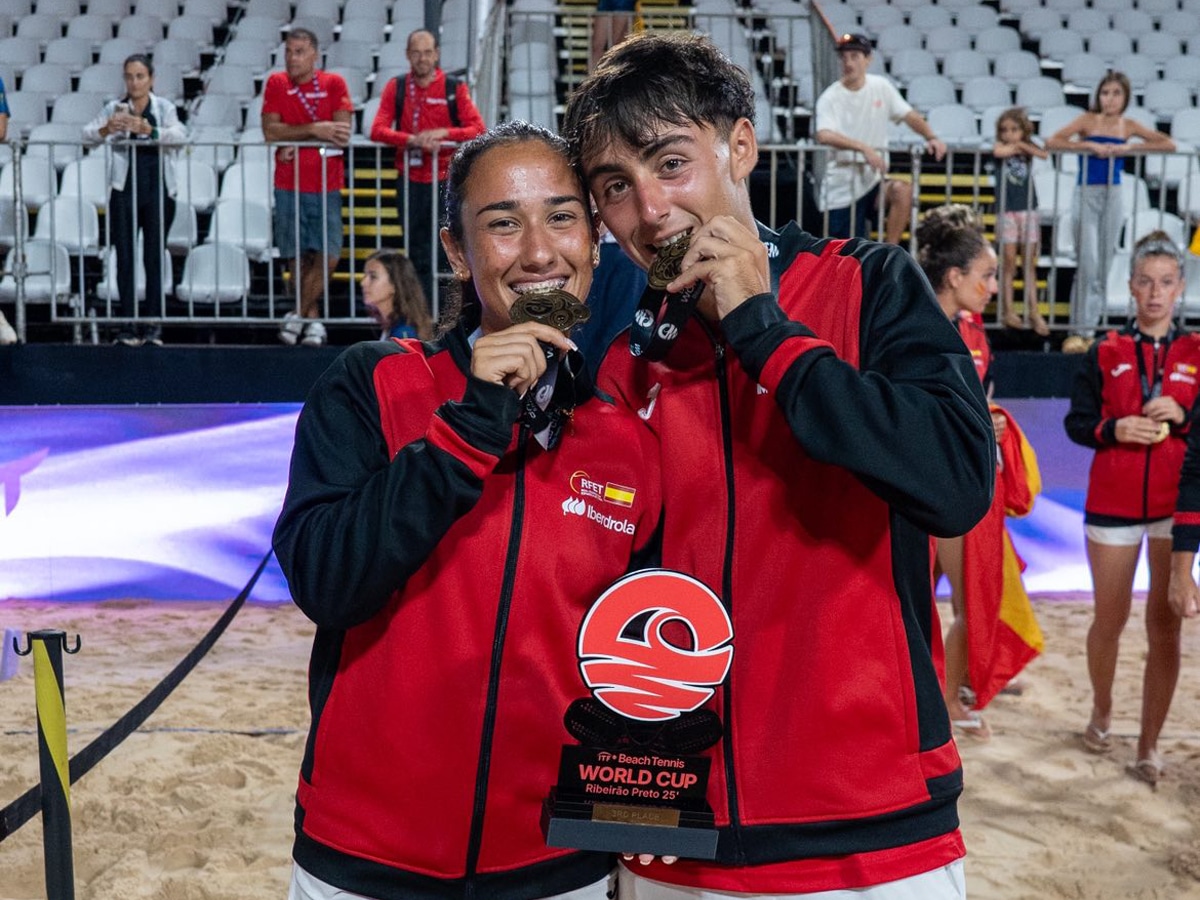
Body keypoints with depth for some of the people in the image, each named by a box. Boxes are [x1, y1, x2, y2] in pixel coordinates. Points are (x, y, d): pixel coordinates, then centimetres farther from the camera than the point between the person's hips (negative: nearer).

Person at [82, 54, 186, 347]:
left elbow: (180, 134, -14)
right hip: (124, 192, 1)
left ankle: (154, 324, 8)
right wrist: (106, 129, -28)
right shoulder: (114, 108, 6)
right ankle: (129, 323, 5)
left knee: (154, 257, 3)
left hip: (158, 191, -1)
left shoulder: (164, 107, 3)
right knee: (125, 257, 0)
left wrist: (148, 129, -32)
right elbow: (87, 134, -5)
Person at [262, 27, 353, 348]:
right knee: (297, 258, 4)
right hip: (288, 186, 1)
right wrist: (315, 130, -15)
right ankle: (313, 320, 16)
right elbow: (270, 130, -7)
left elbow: (342, 135, -10)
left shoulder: (333, 84, 1)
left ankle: (298, 316, 6)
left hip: (326, 185, -1)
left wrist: (296, 142, -12)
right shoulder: (276, 83, 4)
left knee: (327, 256, -8)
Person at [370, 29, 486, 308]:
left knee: (442, 250, -3)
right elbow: (378, 130, -4)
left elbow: (477, 129, -6)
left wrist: (443, 133, -21)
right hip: (409, 180, 2)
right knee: (415, 250, 5)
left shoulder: (455, 88, 2)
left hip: (446, 180, -1)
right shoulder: (396, 87, 6)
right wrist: (413, 140, -21)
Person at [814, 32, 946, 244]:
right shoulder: (830, 97, -10)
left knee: (903, 191, -29)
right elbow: (824, 135, -28)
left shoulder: (881, 86, 4)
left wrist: (931, 137, -11)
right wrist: (864, 148, -40)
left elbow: (909, 115, 8)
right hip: (841, 189, -3)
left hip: (874, 179, 3)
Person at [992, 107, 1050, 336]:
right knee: (1009, 261, -3)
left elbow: (1044, 154, -14)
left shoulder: (1028, 148, 7)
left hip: (1028, 211, 2)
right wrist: (1015, 147, -8)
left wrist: (1022, 145, -11)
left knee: (1029, 263, 3)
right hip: (1007, 211, -2)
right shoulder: (1002, 146, 1)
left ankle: (1033, 310, 4)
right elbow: (998, 151, -24)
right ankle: (1008, 310, 1)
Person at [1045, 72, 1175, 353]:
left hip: (1113, 196, 3)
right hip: (1088, 194, -3)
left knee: (1103, 265, 5)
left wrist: (1129, 147, -9)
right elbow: (1052, 142, -11)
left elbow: (1168, 144, 3)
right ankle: (1080, 330, -7)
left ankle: (1088, 329, 13)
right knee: (1088, 262, -12)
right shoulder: (1088, 120, 0)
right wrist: (1089, 145, -18)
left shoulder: (1129, 126, 7)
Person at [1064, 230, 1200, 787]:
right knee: (1109, 621, 9)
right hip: (1113, 505, 0)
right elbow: (1077, 422, 3)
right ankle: (1101, 712, 34)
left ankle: (1149, 746, 9)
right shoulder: (1106, 353, 5)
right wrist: (1113, 429, -15)